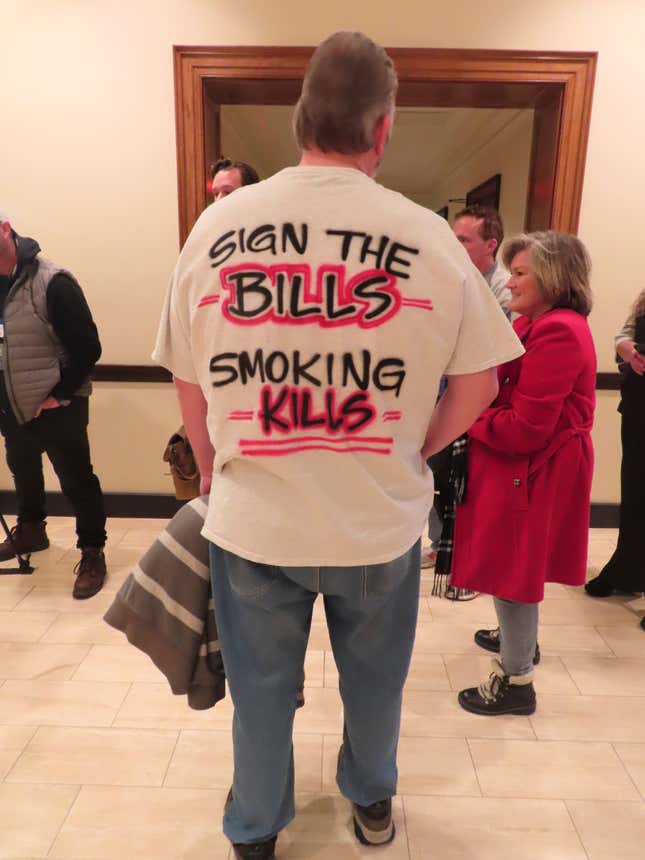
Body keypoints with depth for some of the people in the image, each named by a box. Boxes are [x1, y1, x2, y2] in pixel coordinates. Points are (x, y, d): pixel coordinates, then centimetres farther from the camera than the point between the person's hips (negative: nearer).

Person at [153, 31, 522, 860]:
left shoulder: (216, 225, -6)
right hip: (381, 517, 0)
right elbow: (477, 383, -2)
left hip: (252, 519, 1)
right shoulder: (427, 236, -10)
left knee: (260, 685, 23)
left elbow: (189, 387, 1)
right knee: (373, 675, 26)